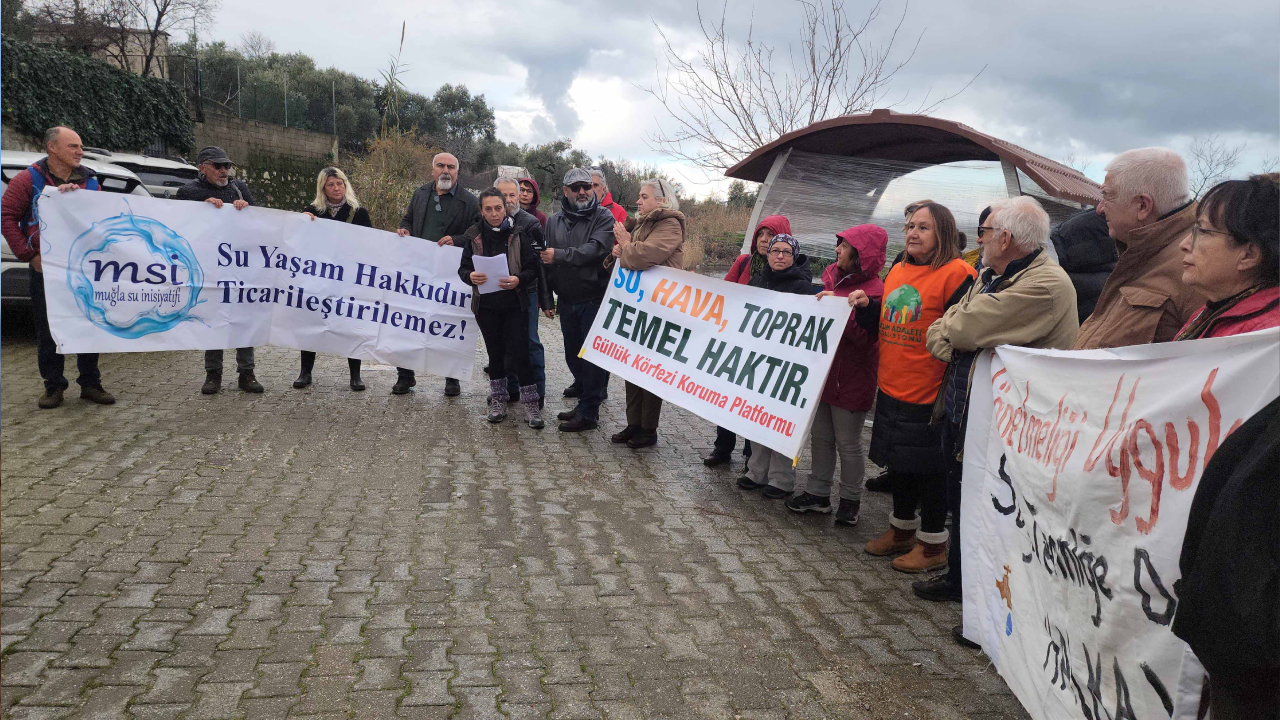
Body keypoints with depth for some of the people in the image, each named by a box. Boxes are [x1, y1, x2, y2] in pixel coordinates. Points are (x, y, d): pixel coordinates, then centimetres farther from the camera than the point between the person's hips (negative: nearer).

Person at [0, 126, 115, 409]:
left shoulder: (89, 181, 9)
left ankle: (90, 384, 15)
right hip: (46, 269, -2)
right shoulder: (29, 180, 0)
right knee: (48, 332, 4)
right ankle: (54, 386, 14)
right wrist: (29, 255, -8)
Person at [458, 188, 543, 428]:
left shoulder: (518, 234, -1)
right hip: (486, 304, 2)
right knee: (495, 351, 11)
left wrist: (519, 280, -22)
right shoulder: (473, 235, 2)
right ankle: (498, 400, 24)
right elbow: (463, 268, 4)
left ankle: (531, 403, 3)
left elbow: (533, 268, -2)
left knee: (520, 352, -6)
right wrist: (470, 276, -19)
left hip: (515, 304, -2)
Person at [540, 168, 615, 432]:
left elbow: (595, 249, -21)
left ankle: (588, 413, 6)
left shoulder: (604, 218, -5)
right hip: (566, 301, 6)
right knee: (573, 356, 15)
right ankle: (586, 401, 30)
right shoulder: (554, 221, 11)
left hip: (594, 300, -6)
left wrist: (559, 255, -18)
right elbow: (547, 258, 13)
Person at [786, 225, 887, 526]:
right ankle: (818, 493, 28)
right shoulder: (834, 277, 7)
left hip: (850, 378, -7)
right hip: (823, 370, 8)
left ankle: (850, 500, 20)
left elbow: (864, 337, -23)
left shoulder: (873, 291, -16)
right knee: (820, 436, 16)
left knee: (848, 442, 5)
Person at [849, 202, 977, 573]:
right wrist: (866, 306, 3)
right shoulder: (897, 271, 11)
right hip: (892, 389, 8)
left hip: (929, 393, -7)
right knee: (899, 461, 18)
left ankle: (932, 544, 18)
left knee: (928, 467, 4)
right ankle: (902, 529, 34)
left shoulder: (957, 273, -13)